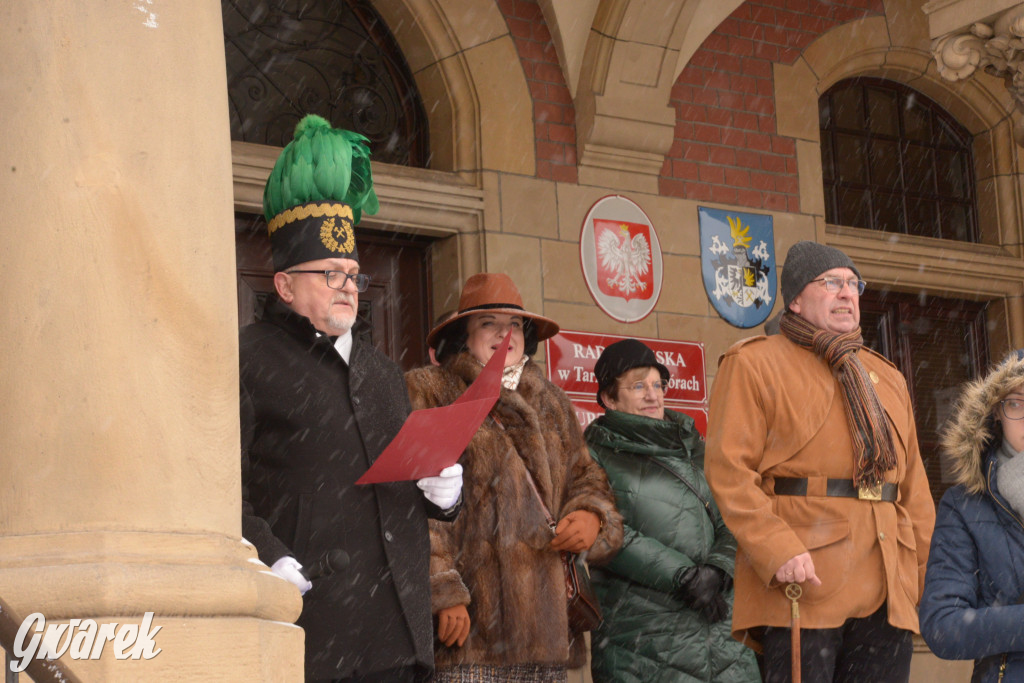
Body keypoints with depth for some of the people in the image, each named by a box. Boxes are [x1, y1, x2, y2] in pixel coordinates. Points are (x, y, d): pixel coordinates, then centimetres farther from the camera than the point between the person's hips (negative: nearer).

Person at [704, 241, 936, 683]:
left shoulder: (886, 378, 25)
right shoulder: (753, 364, 5)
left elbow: (914, 486, 23)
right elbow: (728, 468, -6)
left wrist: (928, 576, 12)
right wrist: (777, 550, -19)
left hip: (887, 592, 6)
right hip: (802, 585, -6)